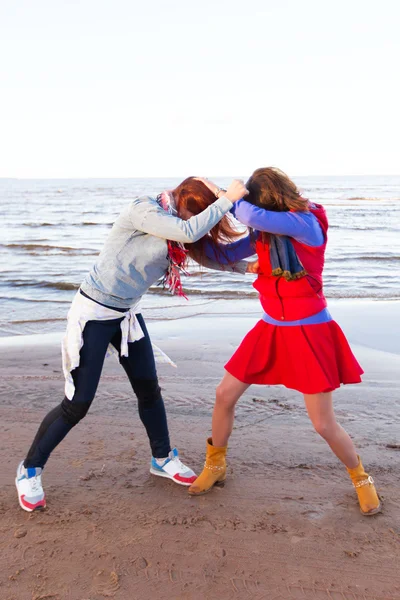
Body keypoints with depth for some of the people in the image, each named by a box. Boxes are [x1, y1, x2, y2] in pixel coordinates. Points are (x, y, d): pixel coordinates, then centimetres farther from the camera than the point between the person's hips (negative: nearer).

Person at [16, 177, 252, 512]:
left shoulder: (178, 228, 2)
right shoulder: (144, 209, -21)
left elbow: (217, 255, 10)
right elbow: (189, 231, -33)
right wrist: (228, 199, -24)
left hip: (127, 315, 8)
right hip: (93, 313, -8)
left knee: (149, 389, 12)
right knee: (78, 403, -3)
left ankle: (162, 458, 33)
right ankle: (30, 470, 17)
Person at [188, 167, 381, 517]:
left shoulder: (307, 223, -20)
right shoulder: (268, 231, 1)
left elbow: (253, 216, -34)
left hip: (310, 332, -6)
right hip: (272, 329, 7)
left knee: (324, 424, -1)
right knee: (225, 394, 6)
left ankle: (361, 478, 28)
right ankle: (215, 466, 28)